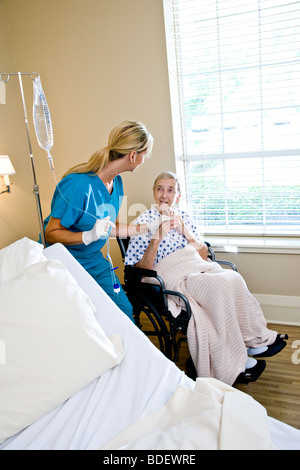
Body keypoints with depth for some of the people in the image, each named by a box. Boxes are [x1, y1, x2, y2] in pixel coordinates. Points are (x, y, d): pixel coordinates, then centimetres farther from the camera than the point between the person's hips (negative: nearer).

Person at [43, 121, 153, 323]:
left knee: (125, 313, 7)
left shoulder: (116, 182, -2)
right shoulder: (79, 185, -28)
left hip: (95, 260, 7)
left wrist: (147, 227, 12)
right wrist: (89, 236, -36)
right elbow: (51, 234, -22)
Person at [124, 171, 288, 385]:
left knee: (234, 278, -26)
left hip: (200, 267, 5)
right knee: (220, 285, -30)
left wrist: (185, 230, -2)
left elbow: (204, 254, 13)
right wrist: (156, 238, -14)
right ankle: (232, 365, -20)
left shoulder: (184, 217, 19)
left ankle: (254, 340, -12)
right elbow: (141, 270, -3)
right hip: (171, 274, -5)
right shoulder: (143, 222, 4)